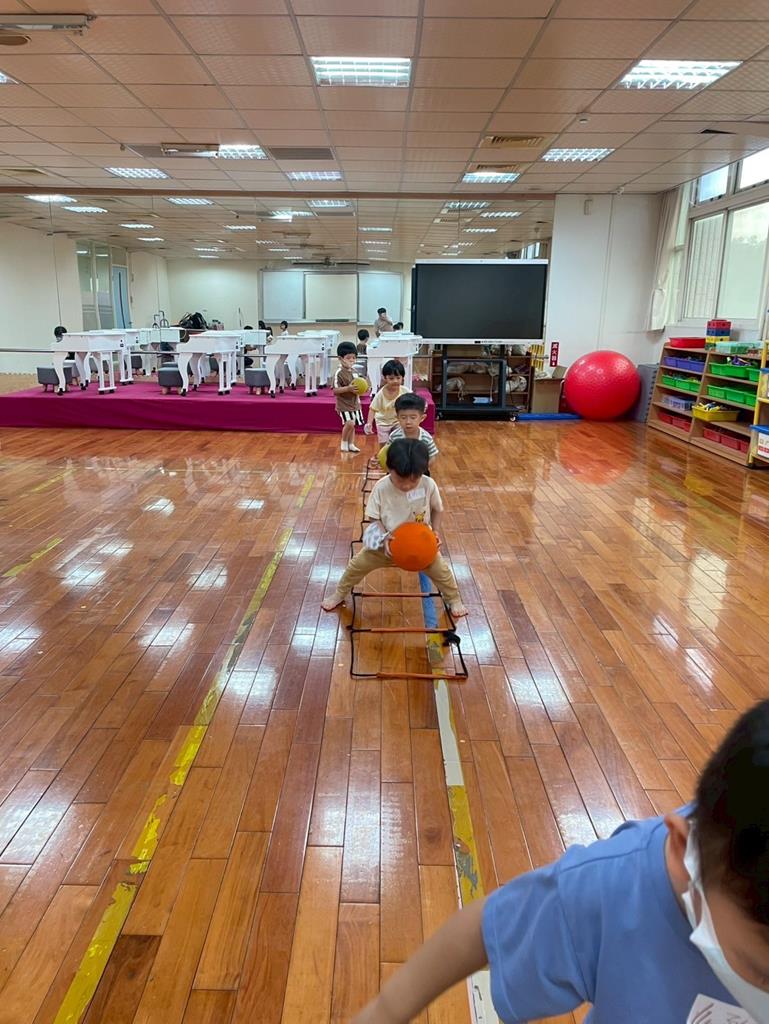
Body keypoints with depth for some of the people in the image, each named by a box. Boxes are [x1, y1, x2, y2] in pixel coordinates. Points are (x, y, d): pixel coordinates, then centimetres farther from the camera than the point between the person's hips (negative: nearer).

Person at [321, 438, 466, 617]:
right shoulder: (381, 488, -25)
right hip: (387, 542, 0)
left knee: (440, 570, 7)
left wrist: (436, 531, -17)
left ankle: (454, 600, 36)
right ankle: (339, 594, 33)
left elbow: (437, 509, -4)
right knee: (358, 565, 8)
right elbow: (374, 518, -14)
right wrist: (384, 537, -29)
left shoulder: (429, 485, -23)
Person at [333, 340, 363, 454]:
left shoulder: (354, 372, 8)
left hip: (354, 403, 7)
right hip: (344, 404, -7)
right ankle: (344, 442, 2)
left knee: (353, 424, 12)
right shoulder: (339, 373, -15)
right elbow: (335, 390, -19)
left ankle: (351, 444, 25)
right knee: (350, 423, -19)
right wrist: (348, 388, -28)